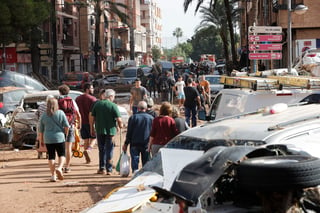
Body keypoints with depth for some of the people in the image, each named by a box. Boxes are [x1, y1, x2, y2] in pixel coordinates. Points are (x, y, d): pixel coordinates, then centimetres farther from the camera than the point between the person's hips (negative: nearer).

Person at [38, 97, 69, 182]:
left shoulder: (44, 115, 2)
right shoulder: (61, 113, -4)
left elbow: (40, 129, 6)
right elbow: (66, 126, -5)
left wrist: (41, 140, 16)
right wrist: (66, 133, 13)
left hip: (48, 139, 2)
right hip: (59, 138, -2)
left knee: (51, 156, 7)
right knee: (62, 154, 11)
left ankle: (53, 175, 6)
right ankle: (59, 168, -14)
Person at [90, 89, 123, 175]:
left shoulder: (97, 104, 3)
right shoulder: (113, 105, -8)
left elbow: (91, 117, 3)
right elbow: (119, 119, -13)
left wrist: (92, 128, 13)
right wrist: (120, 126, 8)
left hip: (99, 130, 3)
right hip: (110, 130, -3)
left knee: (101, 149, 15)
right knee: (109, 150, 7)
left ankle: (102, 168, 15)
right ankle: (109, 169, 9)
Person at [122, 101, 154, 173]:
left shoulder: (133, 117, -3)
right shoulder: (151, 118, 1)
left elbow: (129, 132, -2)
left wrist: (126, 144, 4)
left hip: (135, 143, -1)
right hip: (146, 144, 1)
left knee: (134, 161, 3)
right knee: (146, 162, 9)